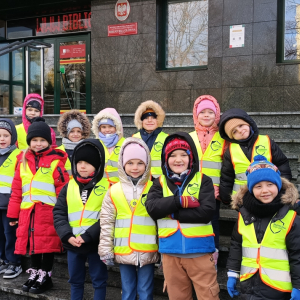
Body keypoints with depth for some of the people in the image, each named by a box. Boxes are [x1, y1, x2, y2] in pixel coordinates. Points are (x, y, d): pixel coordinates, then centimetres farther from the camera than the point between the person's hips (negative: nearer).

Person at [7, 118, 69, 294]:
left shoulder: (56, 161, -5)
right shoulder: (23, 160, 11)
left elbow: (62, 189, -6)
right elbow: (17, 190, 12)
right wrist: (13, 213, 11)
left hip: (48, 211, -5)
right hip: (28, 211, 5)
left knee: (47, 243, 2)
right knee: (32, 243, 13)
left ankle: (46, 277, 17)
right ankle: (35, 274, 30)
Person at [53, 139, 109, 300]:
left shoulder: (107, 187, -7)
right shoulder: (69, 187, 6)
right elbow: (58, 213, 2)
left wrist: (87, 236, -20)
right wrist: (67, 235, -12)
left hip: (96, 243, -4)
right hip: (72, 244, 4)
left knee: (99, 280, 10)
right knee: (75, 280, 19)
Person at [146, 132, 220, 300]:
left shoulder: (203, 181, -2)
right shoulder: (160, 183, 7)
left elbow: (206, 212, -15)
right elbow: (152, 208, -9)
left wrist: (171, 212, -13)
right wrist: (180, 200, -18)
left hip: (200, 251, -3)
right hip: (171, 252, 3)